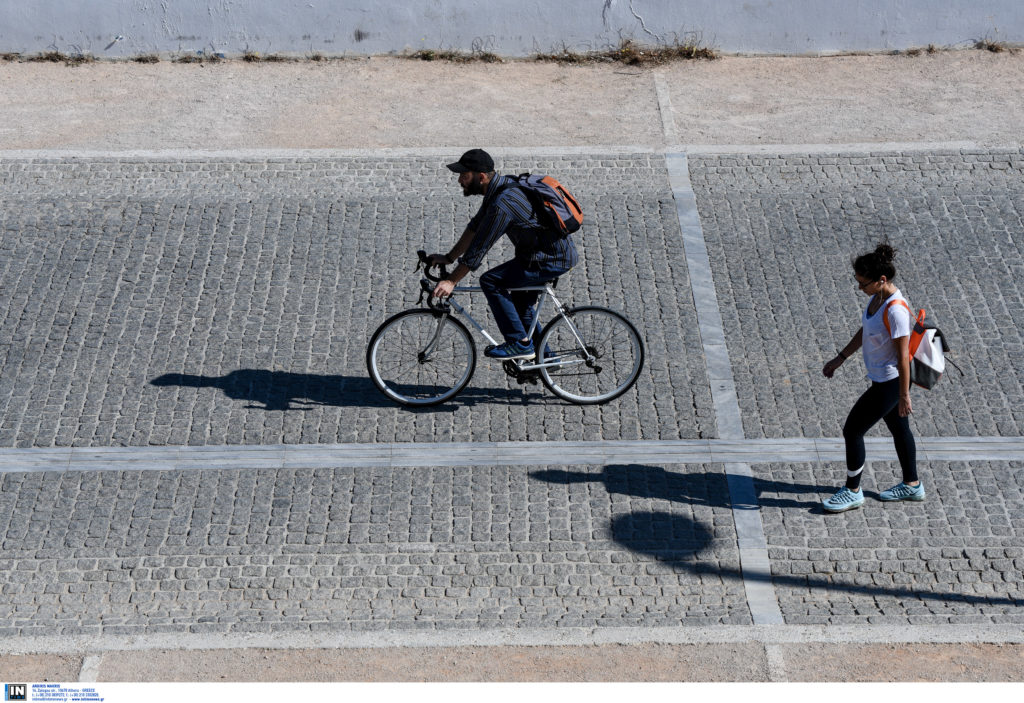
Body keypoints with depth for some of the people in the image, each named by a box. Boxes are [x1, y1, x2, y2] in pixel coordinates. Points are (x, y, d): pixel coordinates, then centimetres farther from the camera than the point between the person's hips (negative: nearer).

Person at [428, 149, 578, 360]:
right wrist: (448, 258, 19)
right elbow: (475, 227, 18)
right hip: (559, 251, 10)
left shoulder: (502, 203, -25)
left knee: (491, 281, -12)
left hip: (552, 260, -10)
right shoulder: (501, 187, 6)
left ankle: (520, 343, -7)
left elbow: (479, 248, -20)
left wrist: (451, 281, -13)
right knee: (520, 305, 21)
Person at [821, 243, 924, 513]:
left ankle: (853, 491, 16)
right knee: (899, 429, 22)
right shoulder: (877, 296, -2)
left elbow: (903, 356, -24)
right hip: (881, 378, 9)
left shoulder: (895, 310, -29)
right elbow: (864, 332, 14)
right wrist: (840, 358, 18)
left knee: (852, 431, 0)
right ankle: (912, 485, 39)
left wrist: (904, 396, -19)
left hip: (889, 383, -9)